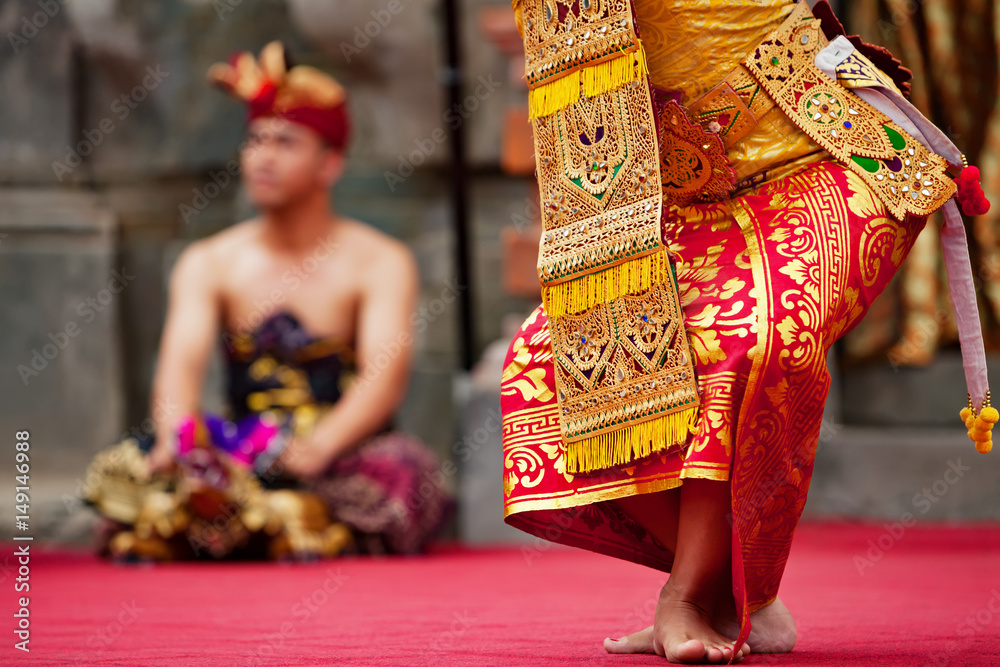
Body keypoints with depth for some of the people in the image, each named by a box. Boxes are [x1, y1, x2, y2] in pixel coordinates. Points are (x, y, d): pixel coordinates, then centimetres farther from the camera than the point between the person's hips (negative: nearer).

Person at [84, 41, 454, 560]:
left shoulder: (379, 262, 2)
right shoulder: (207, 264, 11)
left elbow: (385, 376, -13)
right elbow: (180, 363, -5)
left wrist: (320, 447, -34)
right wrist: (179, 435, -30)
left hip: (342, 454, -2)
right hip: (240, 456, 2)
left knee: (397, 471, -37)